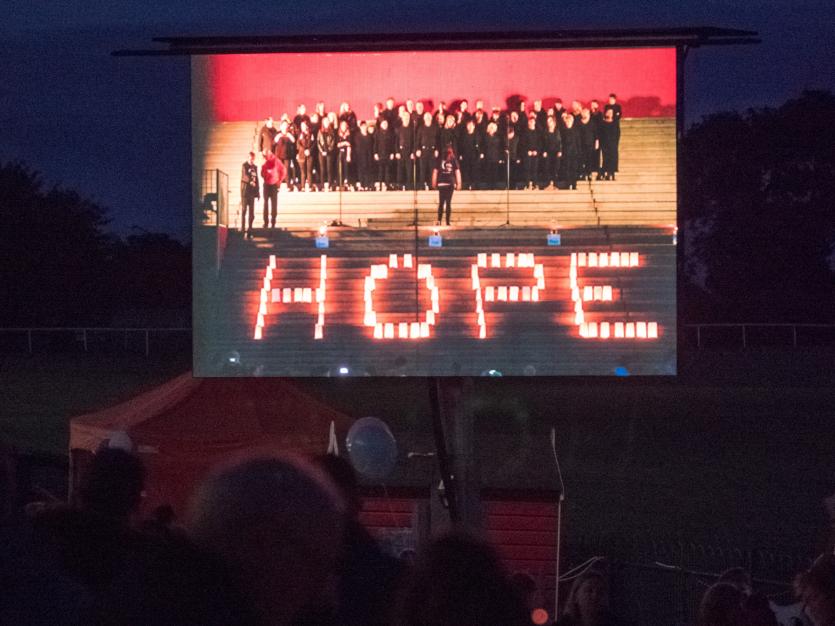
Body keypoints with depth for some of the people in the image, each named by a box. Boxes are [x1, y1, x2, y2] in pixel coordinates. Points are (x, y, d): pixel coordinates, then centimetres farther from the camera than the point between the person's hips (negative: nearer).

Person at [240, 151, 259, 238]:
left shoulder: (255, 167, 16)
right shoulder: (244, 166, -3)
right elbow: (244, 176, -18)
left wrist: (258, 192, 15)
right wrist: (250, 181, -35)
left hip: (252, 192, 6)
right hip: (245, 191, -6)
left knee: (251, 212, 5)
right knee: (244, 211, -4)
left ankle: (249, 230, 10)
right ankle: (243, 230, -3)